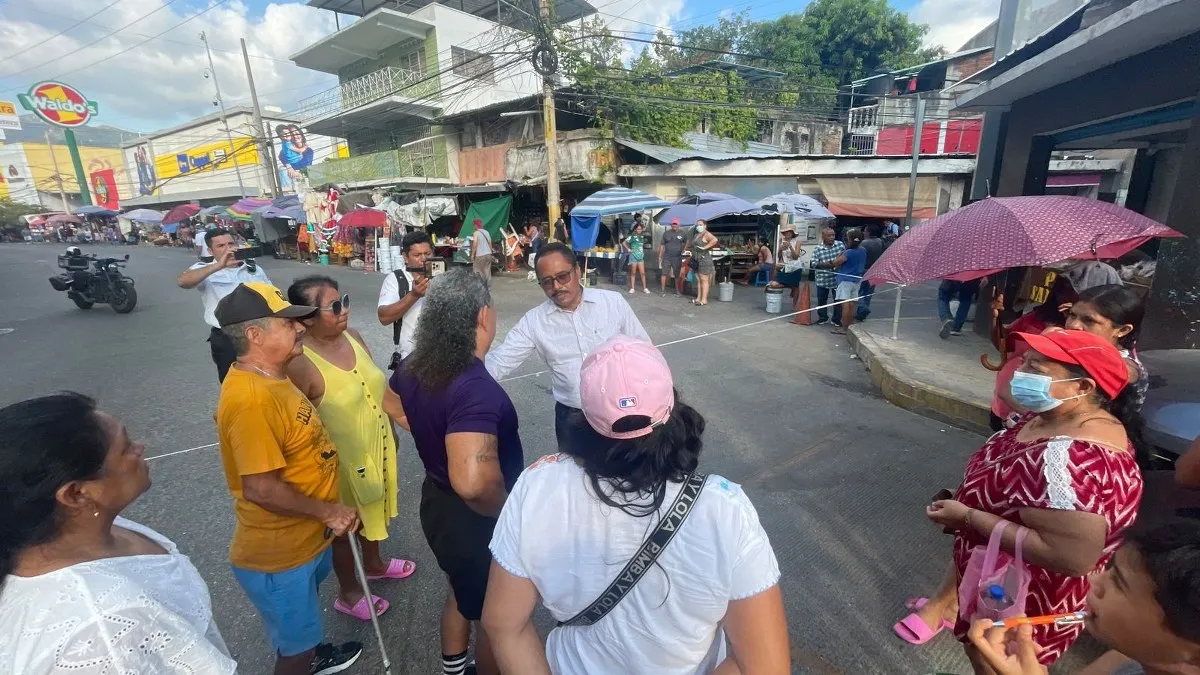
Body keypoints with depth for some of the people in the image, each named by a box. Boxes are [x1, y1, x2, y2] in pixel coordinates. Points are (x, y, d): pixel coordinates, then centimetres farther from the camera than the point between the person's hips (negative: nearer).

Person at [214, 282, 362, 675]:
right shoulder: (251, 397, -31)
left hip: (304, 538, 9)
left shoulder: (270, 378, 0)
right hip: (278, 553, -9)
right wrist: (328, 511, -19)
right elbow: (261, 489, -31)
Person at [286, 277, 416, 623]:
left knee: (372, 512, 29)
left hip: (376, 446, 7)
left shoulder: (352, 336, -7)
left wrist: (407, 418, 8)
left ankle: (374, 564, 56)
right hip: (342, 462, -6)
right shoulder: (301, 363, -29)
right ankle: (348, 593, 44)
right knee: (345, 528, 19)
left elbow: (379, 386, 4)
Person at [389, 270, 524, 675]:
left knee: (462, 594, 33)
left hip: (437, 503, 8)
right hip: (477, 522, -8)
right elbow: (474, 482, -45)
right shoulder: (475, 388, -36)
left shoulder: (412, 368, -7)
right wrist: (506, 513, -25)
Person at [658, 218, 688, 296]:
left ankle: (677, 290, 19)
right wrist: (660, 257, 0)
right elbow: (662, 245, 4)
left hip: (677, 258, 1)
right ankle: (663, 290, 0)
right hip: (667, 257, -1)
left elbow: (686, 243, 19)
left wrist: (683, 251, 4)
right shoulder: (666, 233, 4)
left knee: (677, 275, 7)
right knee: (664, 273, -6)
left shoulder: (682, 234, 6)